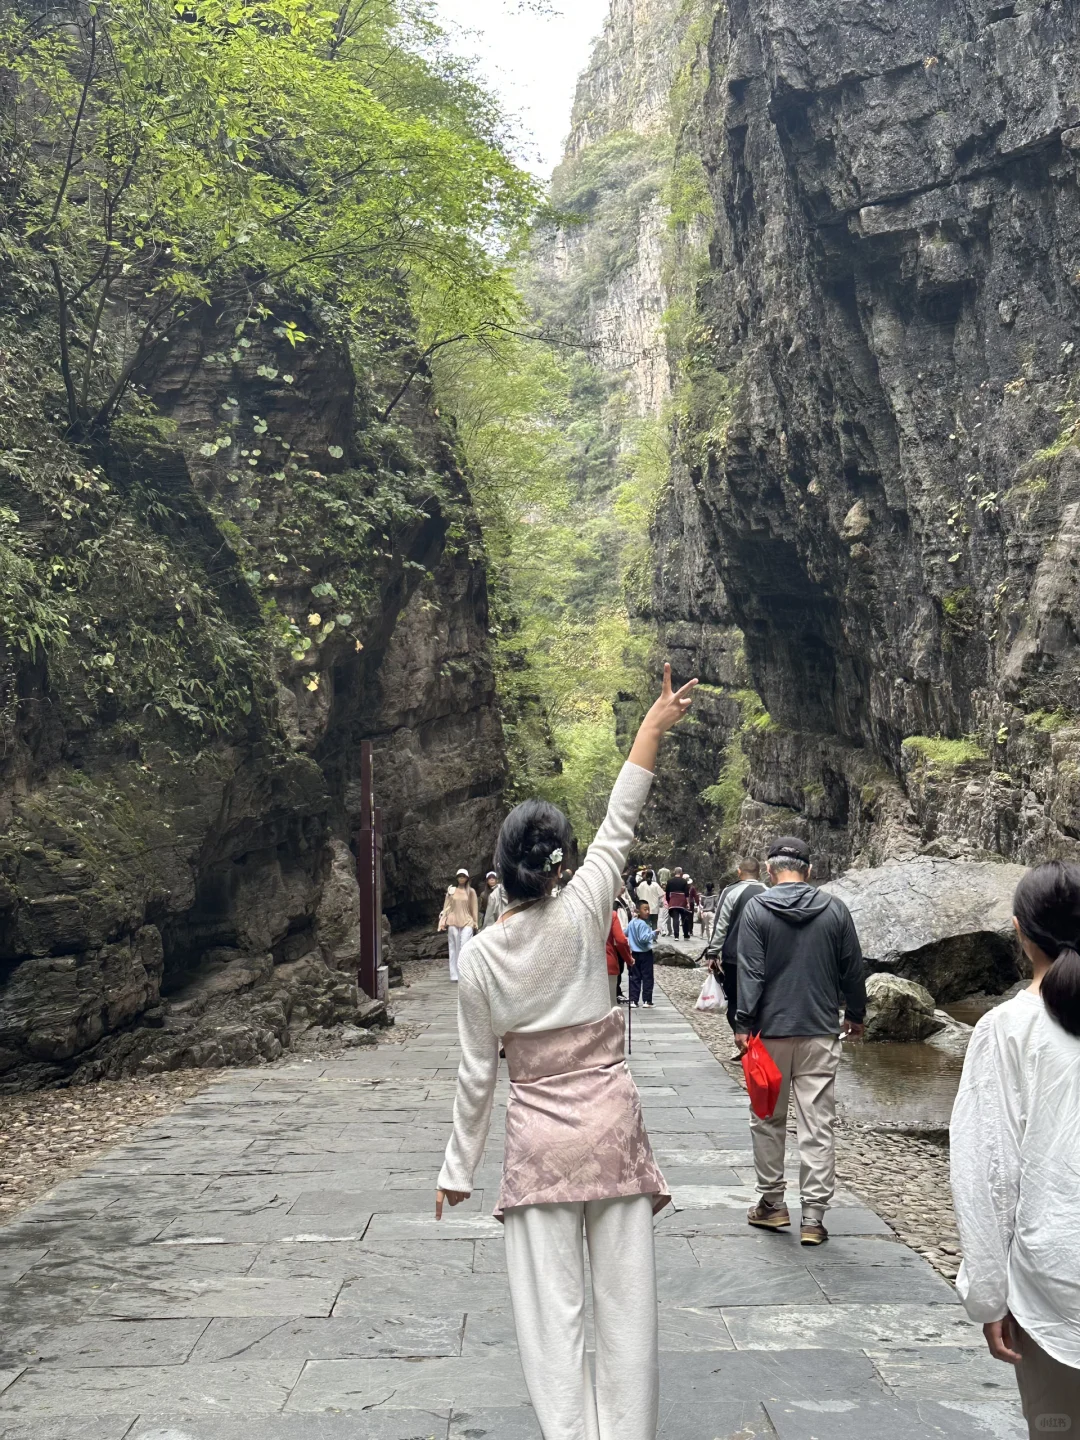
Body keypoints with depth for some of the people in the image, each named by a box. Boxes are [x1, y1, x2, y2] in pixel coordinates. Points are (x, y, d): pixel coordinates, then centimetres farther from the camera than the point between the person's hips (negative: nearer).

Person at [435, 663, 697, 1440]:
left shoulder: (479, 956, -6)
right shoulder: (579, 916, -9)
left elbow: (478, 1071, -1)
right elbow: (618, 829, 0)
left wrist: (459, 1166, 10)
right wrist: (652, 729, 7)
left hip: (538, 1138, 0)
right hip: (612, 1123, 0)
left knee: (552, 1308, 6)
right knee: (625, 1299, 10)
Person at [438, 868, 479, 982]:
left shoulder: (471, 891, 5)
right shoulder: (451, 890, 6)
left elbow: (474, 908, 7)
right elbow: (446, 907, 7)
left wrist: (475, 924, 6)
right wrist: (444, 923, 1)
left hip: (467, 922, -1)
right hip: (453, 922, 1)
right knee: (454, 949, 2)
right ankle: (455, 975, 5)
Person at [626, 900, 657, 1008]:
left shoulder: (632, 922, 4)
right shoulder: (643, 924, -19)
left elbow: (626, 934, 13)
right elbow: (643, 938, -25)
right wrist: (653, 933, -22)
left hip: (634, 952, 7)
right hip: (645, 953, -7)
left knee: (635, 977, 10)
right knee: (647, 977, 2)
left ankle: (633, 1000, 9)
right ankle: (646, 1001, 3)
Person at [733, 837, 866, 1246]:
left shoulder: (756, 909, -6)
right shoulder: (834, 909, 1)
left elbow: (750, 972, -10)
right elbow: (853, 969, 8)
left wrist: (743, 1024, -6)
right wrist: (855, 1013, 21)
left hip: (771, 1031, -1)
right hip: (821, 1032, 1)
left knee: (767, 1120, 14)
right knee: (818, 1125, 4)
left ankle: (772, 1203, 22)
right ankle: (813, 1216, 4)